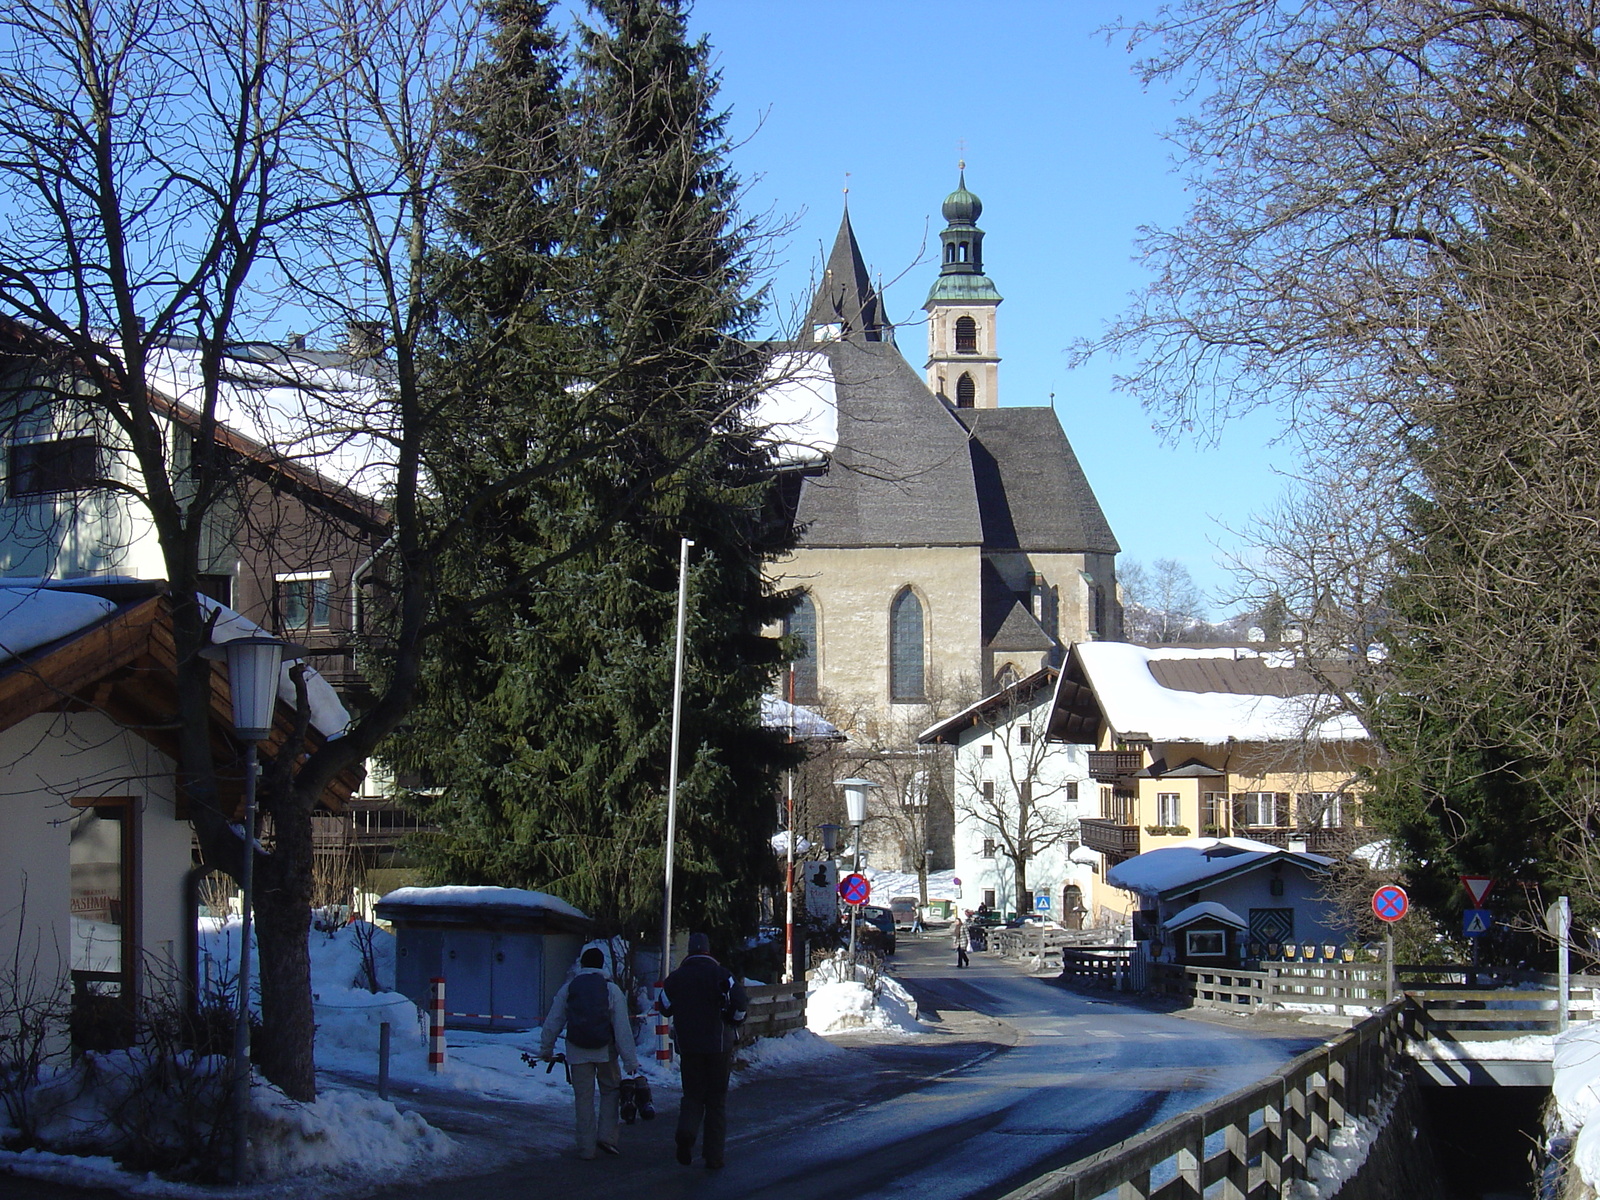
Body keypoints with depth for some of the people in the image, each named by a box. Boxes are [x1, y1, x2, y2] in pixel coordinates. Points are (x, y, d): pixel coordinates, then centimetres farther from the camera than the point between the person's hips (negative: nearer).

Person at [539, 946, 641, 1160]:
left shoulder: (568, 988, 2)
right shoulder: (611, 990, -3)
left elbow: (553, 1022, 6)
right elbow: (623, 1028, -5)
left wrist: (546, 1050, 19)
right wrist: (631, 1061, -3)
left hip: (577, 1052, 1)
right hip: (605, 1050, -1)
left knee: (583, 1097, 7)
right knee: (610, 1090, 16)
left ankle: (586, 1148, 8)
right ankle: (607, 1135, 2)